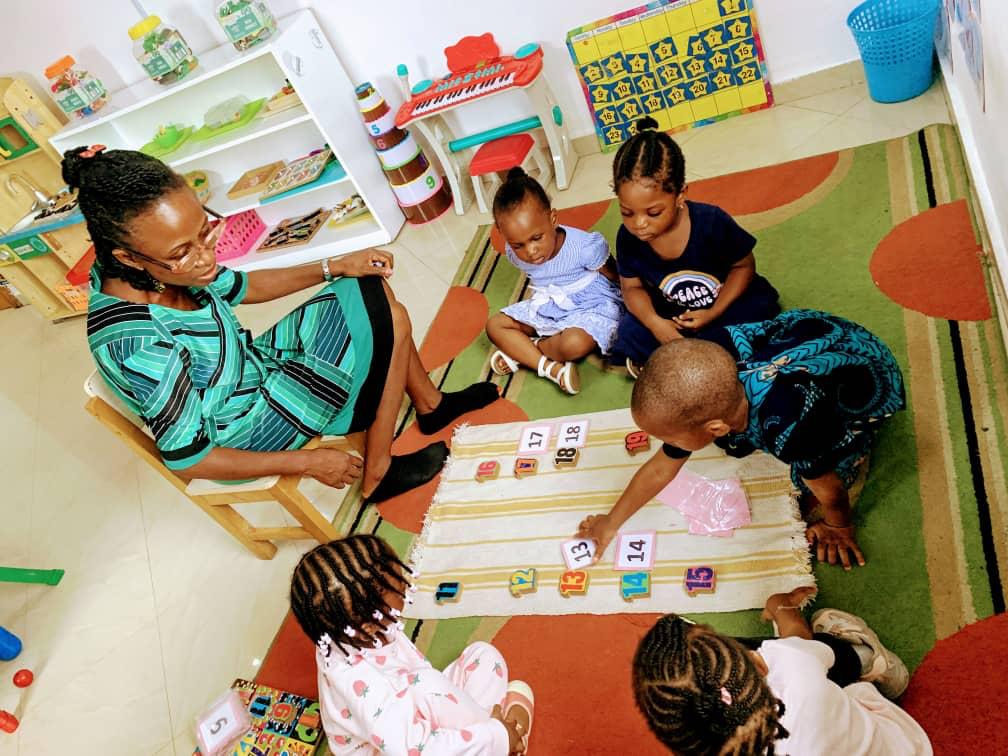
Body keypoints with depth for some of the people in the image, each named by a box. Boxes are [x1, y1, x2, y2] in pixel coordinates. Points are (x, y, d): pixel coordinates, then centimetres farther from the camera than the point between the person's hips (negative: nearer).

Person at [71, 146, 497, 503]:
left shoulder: (157, 270, -14)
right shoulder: (139, 347, -36)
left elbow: (241, 288, 5)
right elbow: (186, 459, -25)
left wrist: (335, 268, -2)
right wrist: (307, 463, -18)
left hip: (253, 366, 8)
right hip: (247, 430, -8)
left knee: (373, 288, 5)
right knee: (390, 320, -14)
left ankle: (430, 404, 22)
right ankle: (377, 474, 0)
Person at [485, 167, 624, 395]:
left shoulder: (584, 247, -28)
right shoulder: (515, 254, -13)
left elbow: (616, 278, -15)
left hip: (592, 306, -6)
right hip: (546, 308, 6)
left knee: (575, 344, -37)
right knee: (495, 325, -5)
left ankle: (521, 351, -7)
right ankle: (551, 367, -19)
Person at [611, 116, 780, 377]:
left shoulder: (712, 222, -26)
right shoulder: (628, 237, -19)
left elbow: (744, 266, -10)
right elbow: (633, 288, -5)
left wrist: (714, 313, -23)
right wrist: (655, 323, -26)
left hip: (727, 304, -1)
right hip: (674, 314, 2)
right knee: (630, 334, -20)